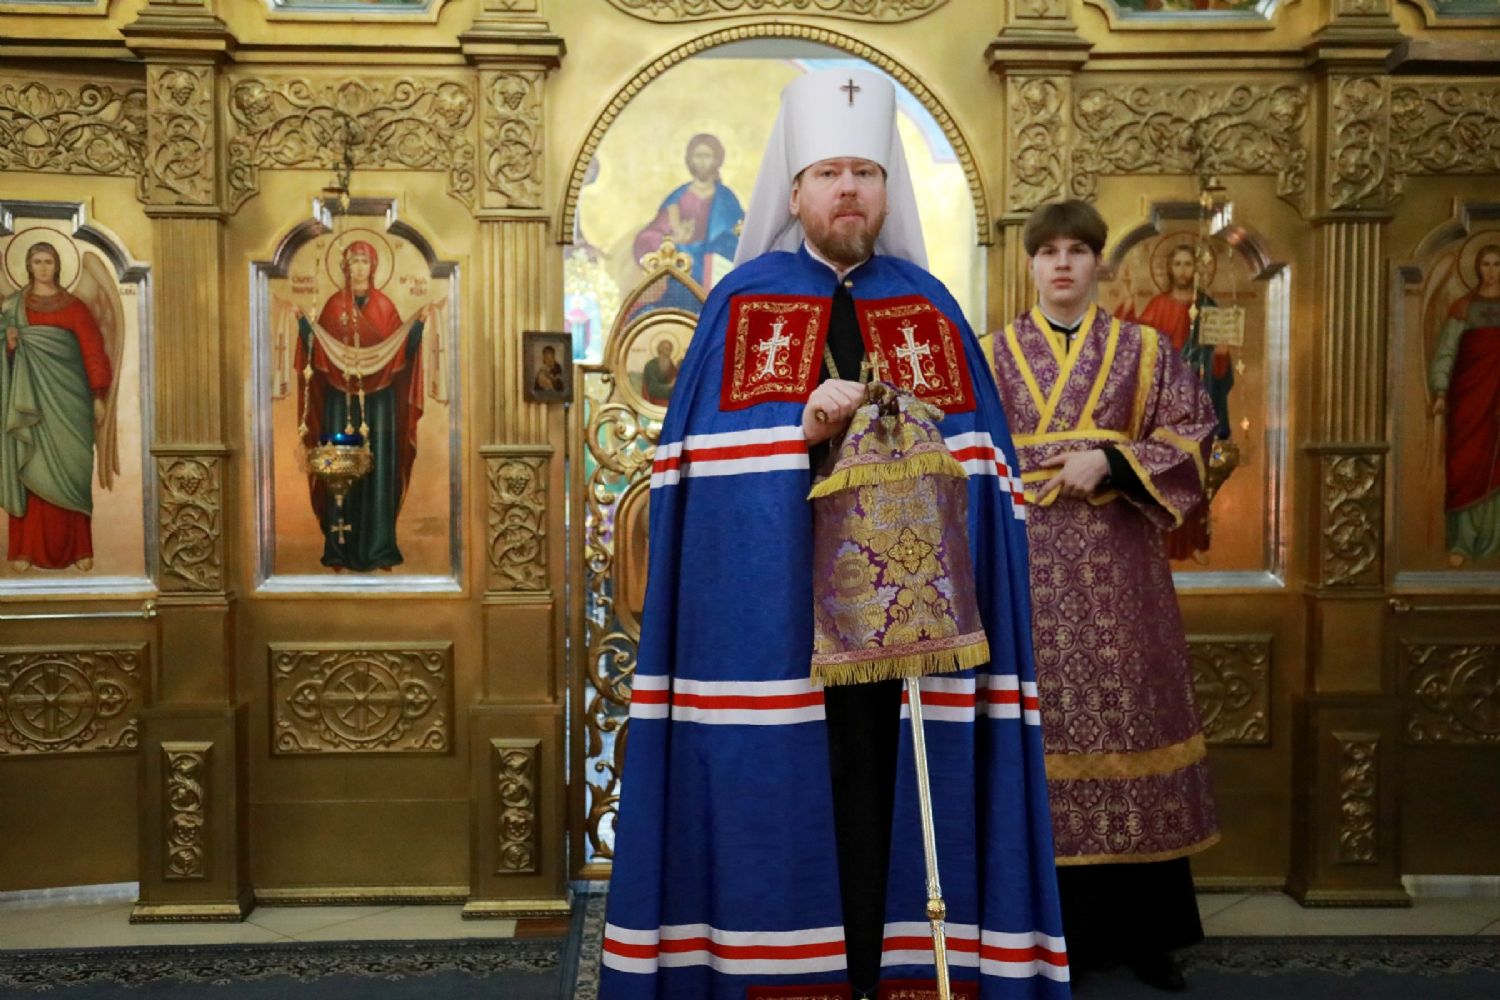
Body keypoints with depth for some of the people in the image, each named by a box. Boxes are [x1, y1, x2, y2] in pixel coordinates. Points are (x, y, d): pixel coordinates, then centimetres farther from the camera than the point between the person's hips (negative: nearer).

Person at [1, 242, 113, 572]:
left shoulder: (74, 306, 5)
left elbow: (92, 352, 1)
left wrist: (98, 397, -6)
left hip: (68, 400, -1)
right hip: (31, 400, 1)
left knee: (71, 471, 0)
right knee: (31, 472, -2)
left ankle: (78, 547, 4)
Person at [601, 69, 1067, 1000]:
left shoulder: (930, 305, 12)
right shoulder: (743, 303, 6)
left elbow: (979, 466, 6)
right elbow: (709, 464, -3)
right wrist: (801, 427, -17)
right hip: (774, 611, -1)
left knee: (891, 796, 4)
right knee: (778, 795, 1)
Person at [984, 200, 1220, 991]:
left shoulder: (1142, 349, 9)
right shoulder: (996, 353, 9)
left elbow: (1194, 434, 2)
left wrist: (1111, 463, -11)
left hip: (1117, 564, 1)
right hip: (1027, 565, 0)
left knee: (1124, 716, 2)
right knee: (1042, 722, 0)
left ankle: (1143, 929, 15)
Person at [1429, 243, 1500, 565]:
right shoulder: (1464, 307, 5)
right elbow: (1445, 353, -1)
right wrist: (1440, 392, -12)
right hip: (1470, 394, -2)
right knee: (1466, 465, -5)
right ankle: (1462, 542, -3)